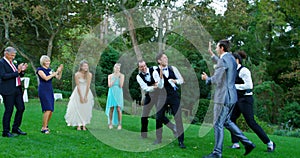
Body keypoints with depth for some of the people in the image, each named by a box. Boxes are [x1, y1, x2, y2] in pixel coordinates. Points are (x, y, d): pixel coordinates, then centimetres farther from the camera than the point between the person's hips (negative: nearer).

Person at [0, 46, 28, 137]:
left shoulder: (12, 62, 16)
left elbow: (19, 75, 21)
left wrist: (22, 70, -1)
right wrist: (17, 72, -24)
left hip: (17, 89, 8)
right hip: (8, 91, -8)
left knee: (21, 108, 9)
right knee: (9, 110, -3)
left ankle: (16, 128, 23)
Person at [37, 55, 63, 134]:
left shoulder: (50, 70, 17)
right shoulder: (40, 69, -2)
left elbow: (58, 77, 14)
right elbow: (46, 78, -16)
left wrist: (60, 71, -2)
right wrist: (56, 72, -13)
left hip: (50, 90, 7)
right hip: (43, 90, -7)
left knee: (51, 110, 3)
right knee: (48, 109, -16)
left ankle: (45, 126, 17)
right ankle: (44, 128, -8)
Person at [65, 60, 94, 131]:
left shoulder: (89, 74, -10)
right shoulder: (77, 74, -16)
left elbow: (88, 86, -11)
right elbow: (78, 86, -15)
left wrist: (85, 96, -13)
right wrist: (81, 97, -15)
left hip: (87, 92, 2)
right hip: (79, 92, -2)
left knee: (86, 109, 4)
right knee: (78, 109, -1)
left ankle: (84, 125, 10)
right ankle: (78, 125, 5)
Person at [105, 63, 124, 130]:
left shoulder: (122, 75, 3)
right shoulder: (110, 76, 7)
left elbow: (121, 86, -6)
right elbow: (109, 85, -3)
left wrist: (120, 77, -10)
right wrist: (115, 79, -9)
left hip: (118, 93, -1)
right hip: (112, 93, 1)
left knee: (118, 109, -8)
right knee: (111, 108, -1)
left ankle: (119, 124, -3)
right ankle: (110, 123, 8)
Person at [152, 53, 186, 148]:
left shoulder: (173, 69, 3)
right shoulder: (156, 72, -4)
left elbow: (181, 80, 7)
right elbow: (160, 86, -13)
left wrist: (174, 81, -13)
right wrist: (161, 74, -26)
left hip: (174, 96, 1)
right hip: (163, 96, -1)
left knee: (178, 118, -4)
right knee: (159, 117, 5)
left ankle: (181, 141, 3)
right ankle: (158, 139, 24)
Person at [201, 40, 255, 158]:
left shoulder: (223, 60, -17)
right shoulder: (231, 58, 12)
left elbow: (216, 80, -19)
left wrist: (206, 78, 1)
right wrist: (211, 53, 39)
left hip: (223, 97, -10)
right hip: (231, 96, 10)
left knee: (218, 125, -1)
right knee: (226, 121, 19)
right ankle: (247, 143, 18)